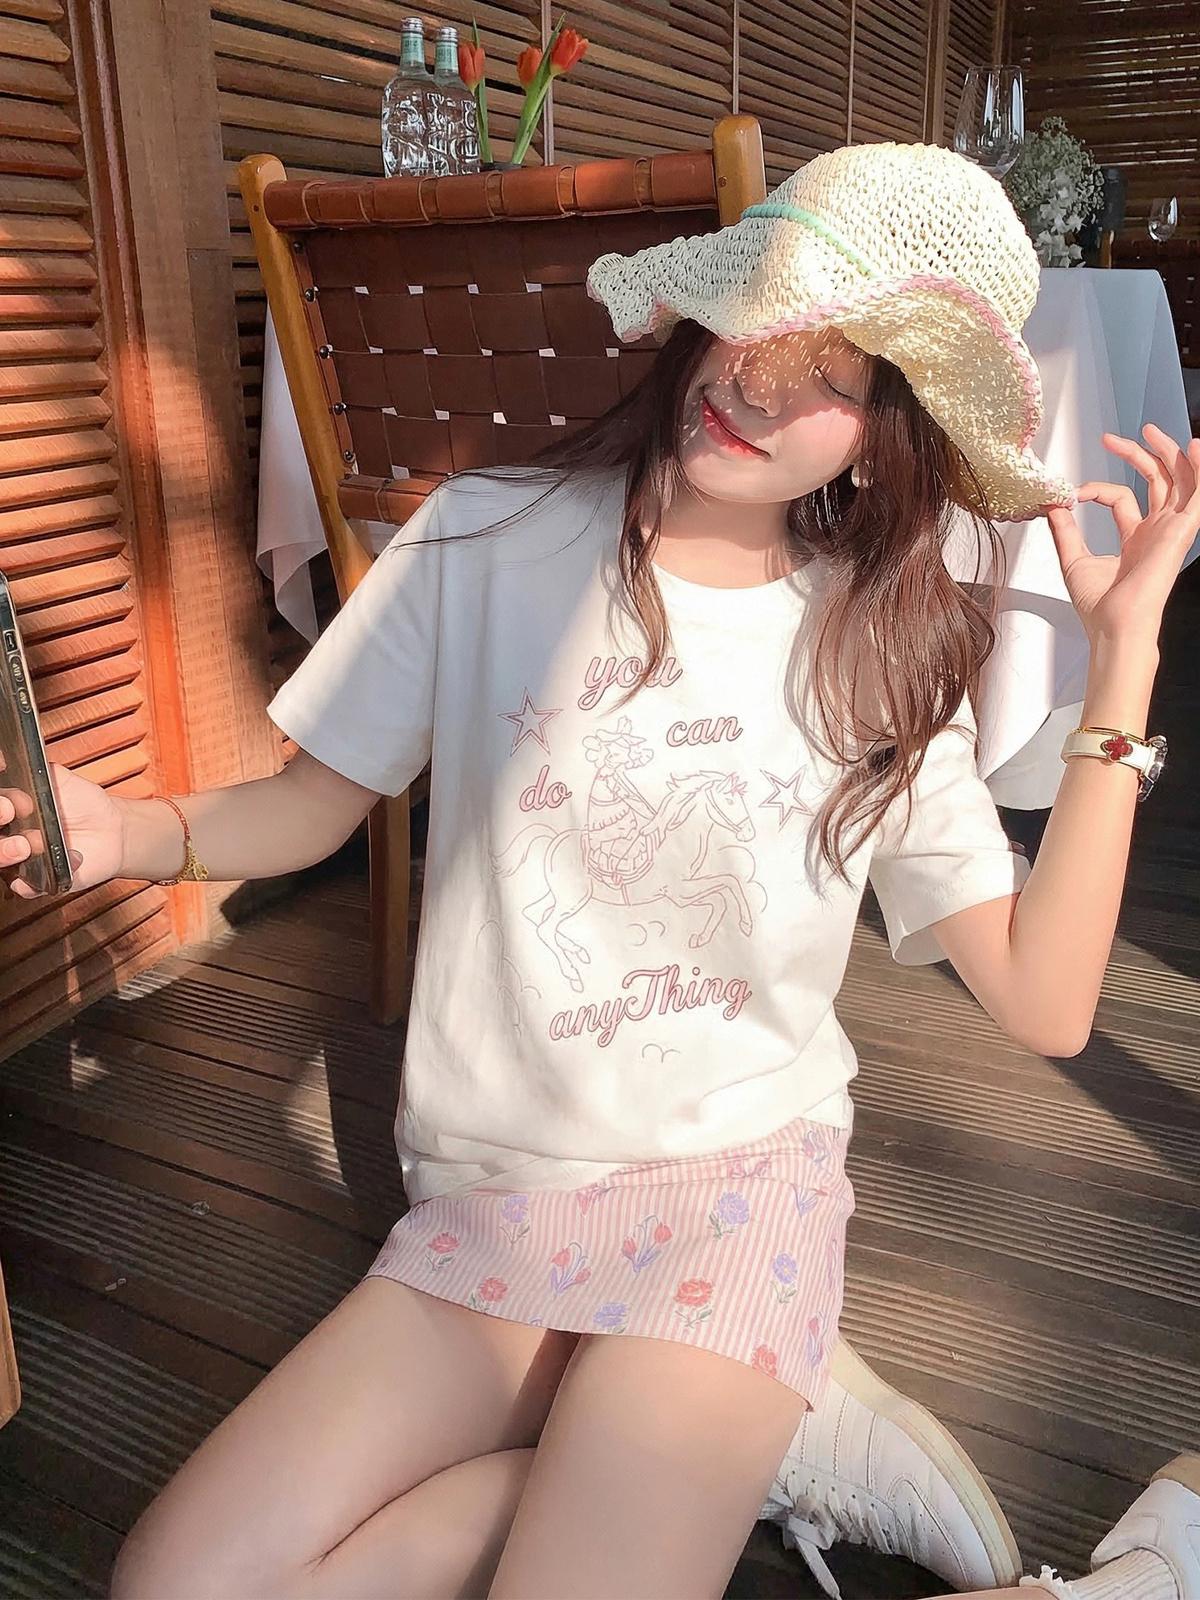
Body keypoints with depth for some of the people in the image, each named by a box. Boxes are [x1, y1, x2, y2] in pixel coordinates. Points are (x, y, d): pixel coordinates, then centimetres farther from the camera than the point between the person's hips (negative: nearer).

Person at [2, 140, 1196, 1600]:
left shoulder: (876, 659, -4)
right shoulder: (488, 543, -6)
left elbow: (1045, 1004, -8)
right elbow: (306, 810, 3)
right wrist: (127, 830, -18)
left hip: (738, 1181, -2)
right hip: (490, 1196, 3)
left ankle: (750, 1428, 10)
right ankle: (752, 1428, 2)